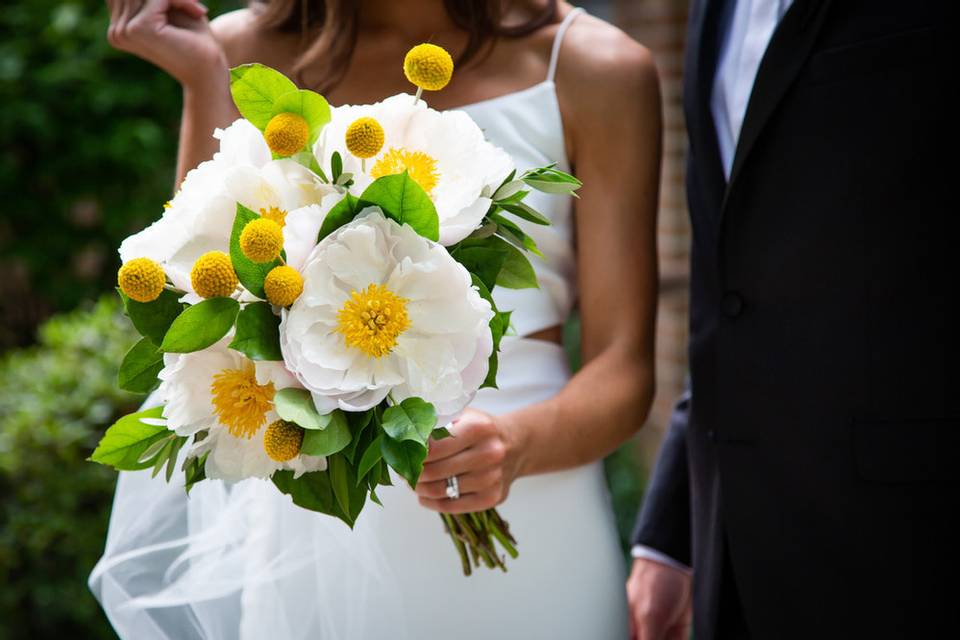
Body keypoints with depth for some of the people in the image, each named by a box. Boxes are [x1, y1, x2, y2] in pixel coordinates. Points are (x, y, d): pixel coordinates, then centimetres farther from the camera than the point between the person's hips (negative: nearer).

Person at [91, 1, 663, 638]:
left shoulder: (595, 70, -4)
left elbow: (624, 370, -6)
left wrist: (518, 444, -26)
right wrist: (204, 81, -12)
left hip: (530, 543, -1)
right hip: (315, 544, 1)